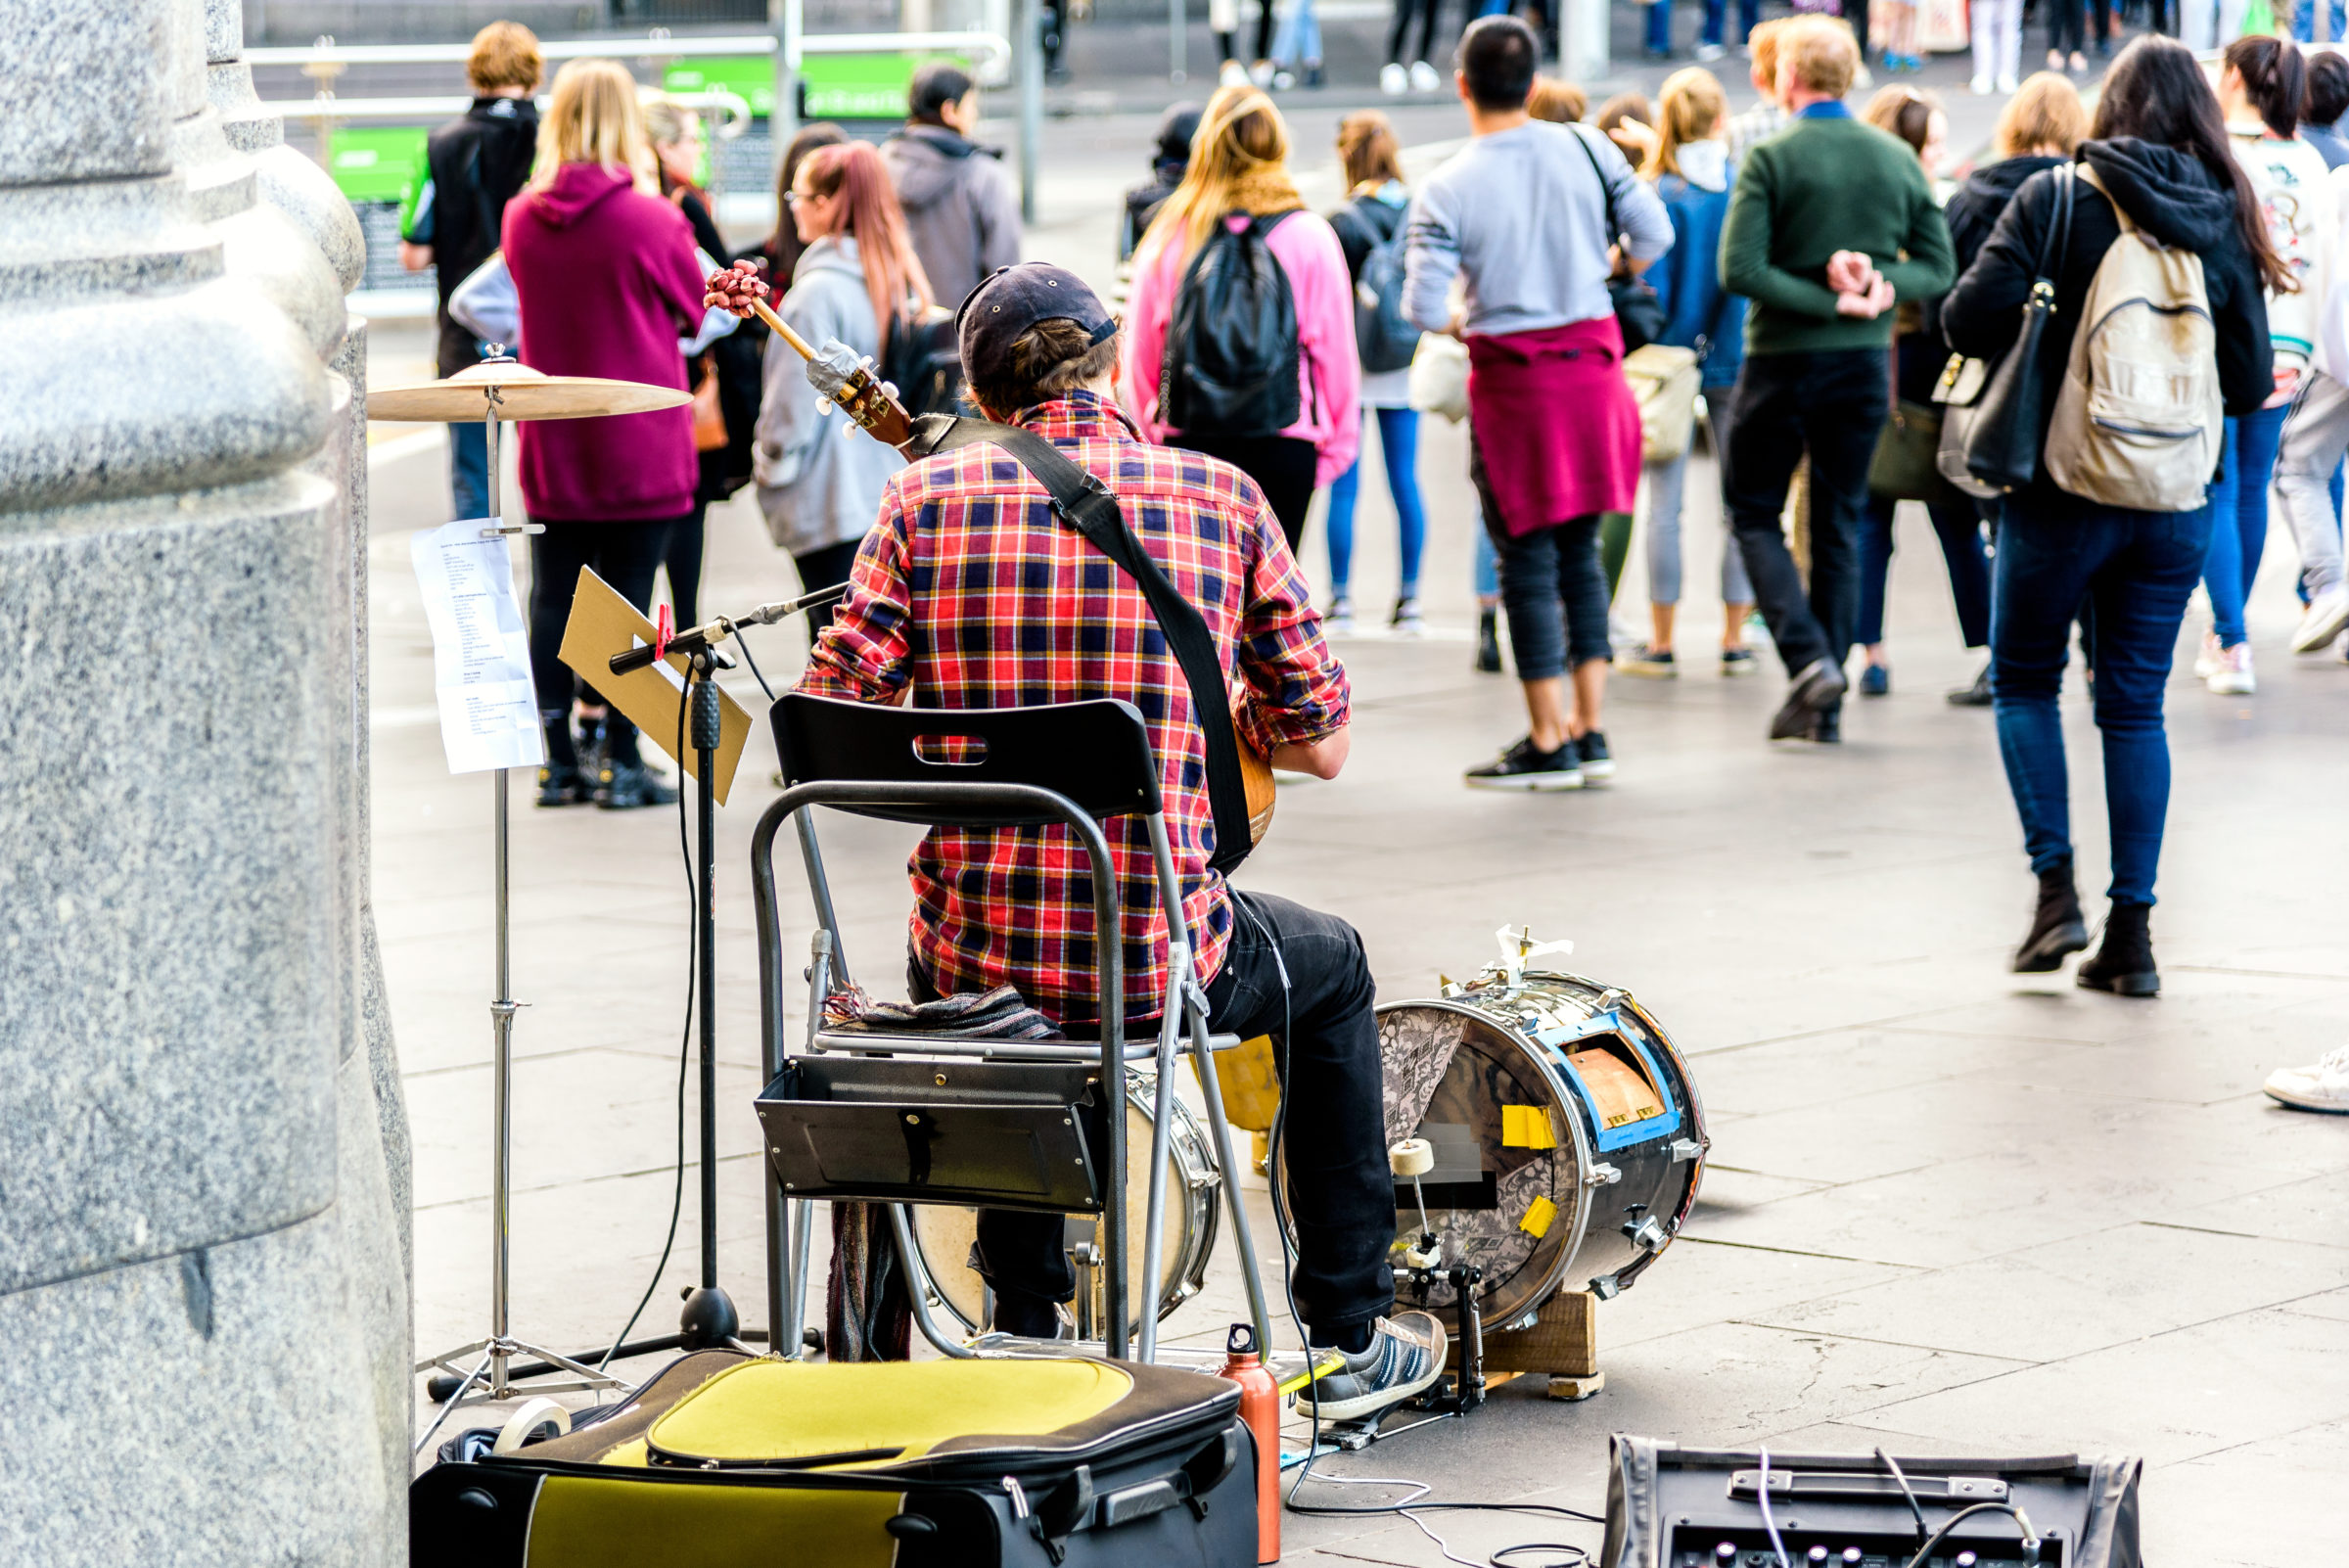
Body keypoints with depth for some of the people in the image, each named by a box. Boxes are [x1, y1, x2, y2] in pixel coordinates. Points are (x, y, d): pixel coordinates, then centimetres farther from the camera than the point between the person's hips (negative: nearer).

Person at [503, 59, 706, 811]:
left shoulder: (522, 219, -1)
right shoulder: (651, 220, -14)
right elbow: (691, 311, 2)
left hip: (551, 446, 4)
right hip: (639, 444, -4)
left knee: (552, 599, 8)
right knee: (627, 599, 2)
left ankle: (557, 762, 12)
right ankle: (618, 763, 4)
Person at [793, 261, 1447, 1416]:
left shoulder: (927, 498, -2)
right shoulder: (1219, 496, -1)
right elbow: (1322, 744, 1)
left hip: (967, 963, 2)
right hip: (1157, 954, -2)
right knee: (1332, 968, 32)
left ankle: (1025, 1327, 42)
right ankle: (1352, 1338, 35)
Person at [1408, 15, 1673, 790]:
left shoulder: (1445, 191, -12)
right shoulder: (1588, 150, -3)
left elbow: (1423, 307, -14)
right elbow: (1653, 236, 1)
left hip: (1511, 376, -4)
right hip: (1593, 360, 4)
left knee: (1529, 559, 3)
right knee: (1580, 551, 14)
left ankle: (1549, 743, 5)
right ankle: (1589, 730, 15)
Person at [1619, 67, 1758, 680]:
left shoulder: (1658, 195, -9)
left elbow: (1649, 285, -8)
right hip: (1738, 356, 2)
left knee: (1664, 500, 4)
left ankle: (1661, 642, 6)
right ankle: (1734, 640, 10)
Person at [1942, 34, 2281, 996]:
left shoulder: (2058, 201, -9)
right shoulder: (2224, 218, -1)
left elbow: (1970, 321, -14)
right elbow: (2251, 381, 1)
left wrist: (2047, 332, 6)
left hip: (2061, 492, -3)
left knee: (2024, 680, 15)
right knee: (2135, 706, 10)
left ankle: (2055, 886, 2)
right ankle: (2131, 932, 8)